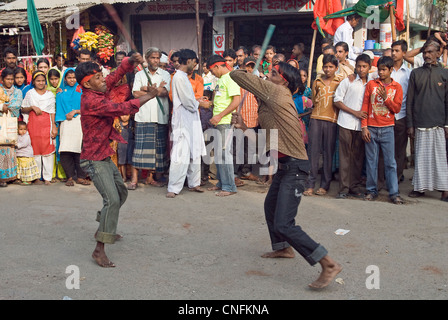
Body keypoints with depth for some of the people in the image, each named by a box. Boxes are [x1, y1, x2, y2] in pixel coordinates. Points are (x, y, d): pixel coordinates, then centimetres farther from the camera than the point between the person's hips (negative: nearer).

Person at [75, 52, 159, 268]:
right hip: (94, 159, -10)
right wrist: (148, 97, -15)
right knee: (112, 200, -18)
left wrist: (130, 61, -4)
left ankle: (106, 228, 42)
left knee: (121, 193, 23)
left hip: (104, 157, 10)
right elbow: (122, 109, -26)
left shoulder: (98, 92, 5)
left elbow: (116, 76, 14)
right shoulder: (91, 101, -23)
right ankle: (99, 249, -16)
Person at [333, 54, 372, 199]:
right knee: (345, 156, -3)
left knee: (358, 156, 6)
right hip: (346, 123, -3)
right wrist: (355, 112, -8)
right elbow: (337, 101, 0)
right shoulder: (348, 81, 1)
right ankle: (343, 189, 0)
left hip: (361, 125, 3)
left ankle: (355, 187, 15)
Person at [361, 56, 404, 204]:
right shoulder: (371, 84, 5)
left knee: (390, 162, -1)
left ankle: (394, 193, 2)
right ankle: (372, 190, 13)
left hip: (387, 129, 0)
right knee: (371, 161, 4)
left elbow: (397, 108, 1)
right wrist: (364, 127, -3)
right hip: (371, 129, 1)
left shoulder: (396, 87, 6)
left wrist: (385, 97, -14)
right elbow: (365, 106, 4)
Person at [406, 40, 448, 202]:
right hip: (420, 123, 1)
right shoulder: (416, 73, 9)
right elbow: (410, 101, 7)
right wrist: (410, 124, 2)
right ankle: (420, 187, 11)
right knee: (421, 156, 4)